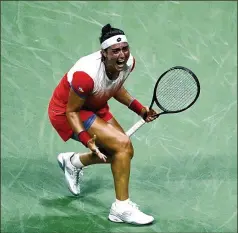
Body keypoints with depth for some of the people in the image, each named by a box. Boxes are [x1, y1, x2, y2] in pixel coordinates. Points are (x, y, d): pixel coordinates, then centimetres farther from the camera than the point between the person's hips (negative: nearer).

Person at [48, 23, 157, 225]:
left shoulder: (128, 62, -15)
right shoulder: (87, 74, -37)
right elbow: (71, 111, -25)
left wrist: (139, 109, -3)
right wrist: (87, 140, -38)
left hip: (95, 107, 8)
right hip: (66, 111, -8)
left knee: (125, 152, 14)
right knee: (122, 144, -22)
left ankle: (73, 161, 34)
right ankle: (121, 208, -11)